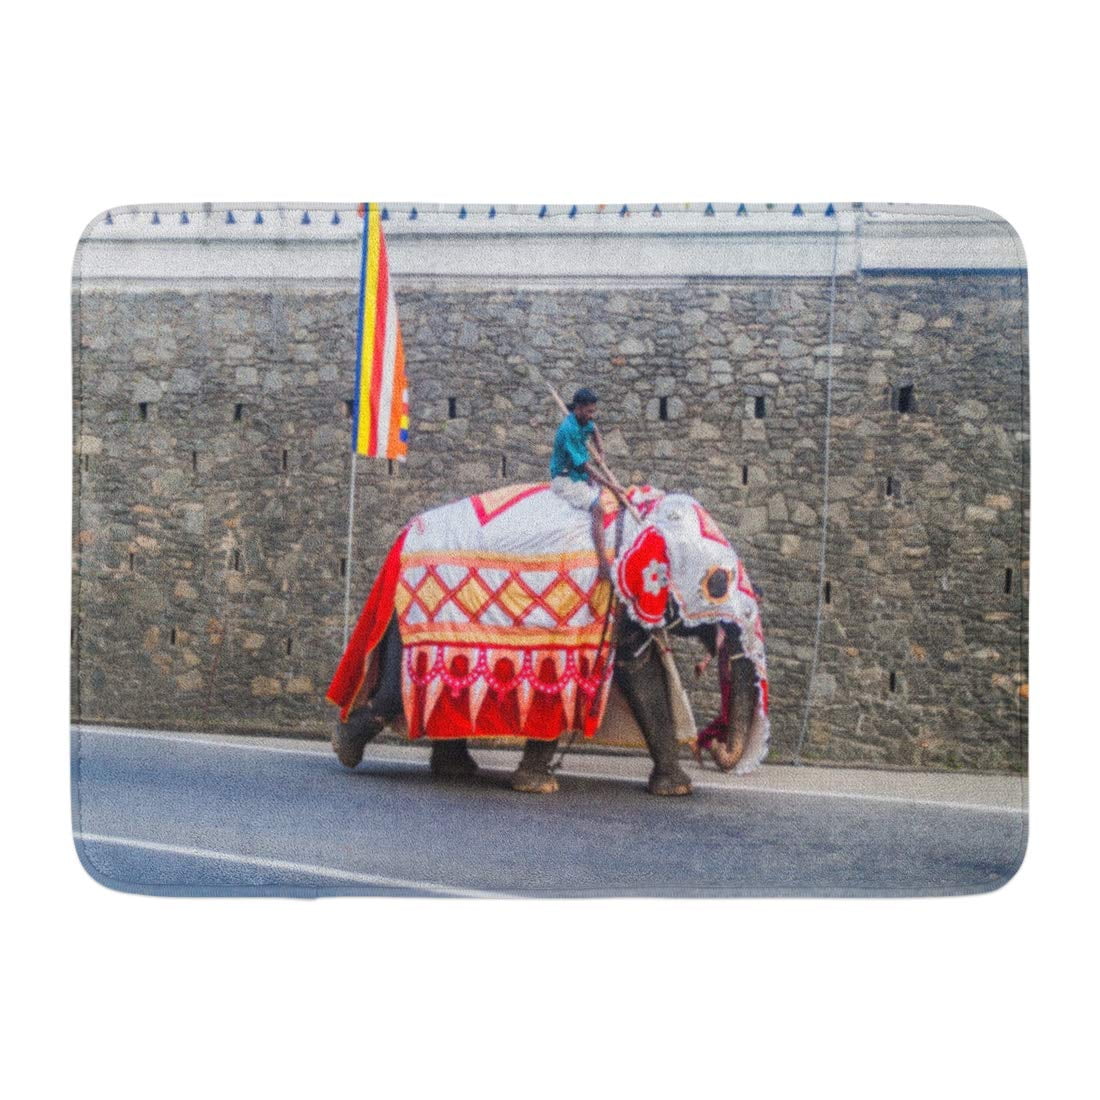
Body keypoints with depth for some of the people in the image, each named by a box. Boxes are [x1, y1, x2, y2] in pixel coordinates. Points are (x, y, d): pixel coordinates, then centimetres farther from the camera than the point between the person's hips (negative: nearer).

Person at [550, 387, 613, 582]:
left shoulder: (584, 421, 4)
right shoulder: (568, 430, -24)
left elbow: (594, 430, 31)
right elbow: (584, 466, -23)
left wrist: (600, 452, 12)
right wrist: (610, 486, -22)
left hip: (581, 476, 10)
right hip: (565, 479, -10)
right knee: (598, 509, -28)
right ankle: (603, 567, -35)